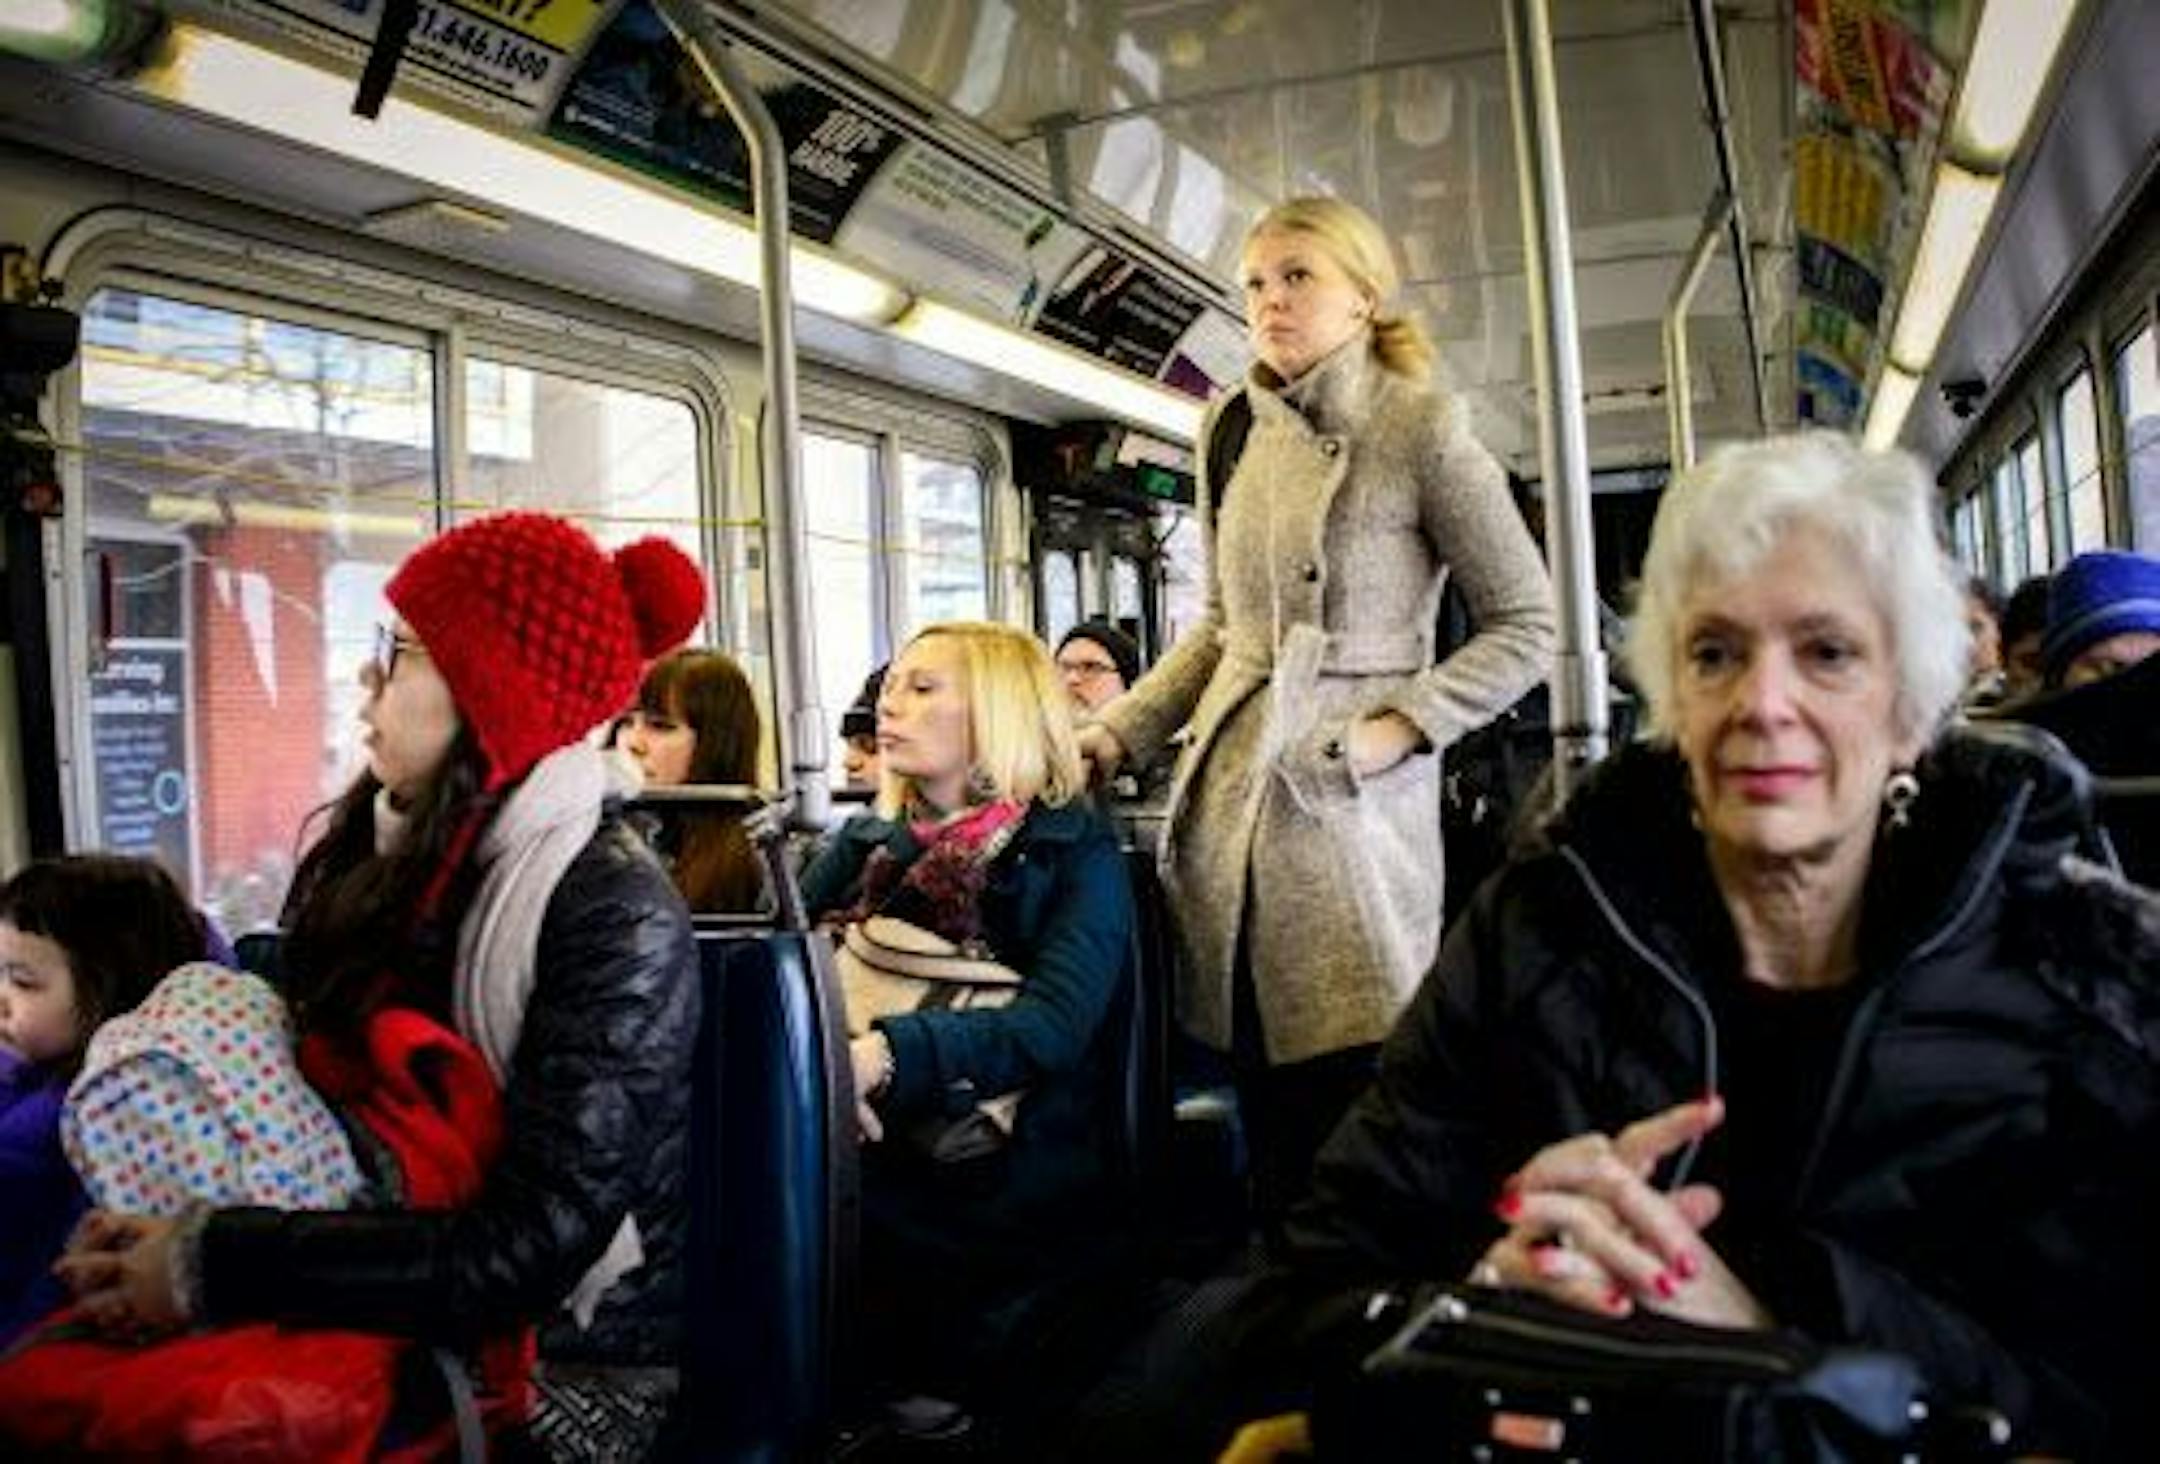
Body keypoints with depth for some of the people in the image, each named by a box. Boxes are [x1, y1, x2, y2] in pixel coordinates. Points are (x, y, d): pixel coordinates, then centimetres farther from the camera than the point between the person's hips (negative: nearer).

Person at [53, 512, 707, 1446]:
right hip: (383, 1305, 5)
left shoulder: (614, 917, -17)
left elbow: (526, 1254, -22)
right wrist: (164, 1218, -11)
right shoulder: (373, 854, 2)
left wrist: (211, 1266, -20)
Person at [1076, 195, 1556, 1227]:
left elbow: (1526, 626, -2)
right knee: (1268, 1113, 11)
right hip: (1230, 792, 5)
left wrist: (1400, 727, -12)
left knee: (1363, 1094, -3)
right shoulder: (1231, 432, 12)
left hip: (1351, 799, -5)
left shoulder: (1423, 428, -4)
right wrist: (1119, 733, 14)